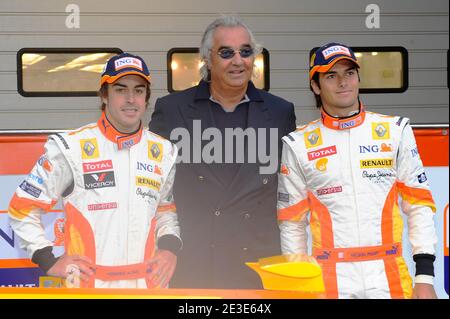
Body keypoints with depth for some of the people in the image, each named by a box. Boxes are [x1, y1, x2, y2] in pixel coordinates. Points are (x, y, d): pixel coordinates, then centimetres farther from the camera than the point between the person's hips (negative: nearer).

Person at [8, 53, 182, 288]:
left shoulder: (163, 152, 7)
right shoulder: (71, 148, -7)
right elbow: (22, 208, -2)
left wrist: (169, 247, 5)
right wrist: (49, 262, -7)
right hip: (87, 285, -4)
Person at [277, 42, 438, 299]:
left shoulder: (395, 131, 4)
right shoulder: (299, 145, 3)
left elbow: (419, 204, 3)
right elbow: (292, 222, 7)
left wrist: (425, 276, -4)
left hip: (390, 279, 0)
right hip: (329, 282, 0)